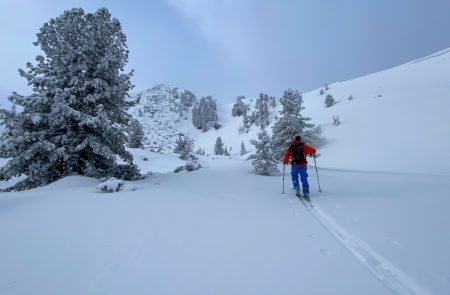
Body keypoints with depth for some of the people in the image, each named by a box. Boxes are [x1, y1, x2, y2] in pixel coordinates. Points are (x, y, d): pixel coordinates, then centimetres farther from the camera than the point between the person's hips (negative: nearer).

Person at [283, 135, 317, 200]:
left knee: (294, 177, 19)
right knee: (304, 179, 6)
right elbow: (313, 150, 3)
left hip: (294, 165, 0)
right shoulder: (304, 146, 4)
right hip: (303, 165, 0)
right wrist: (313, 154, 26)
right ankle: (306, 193, 1)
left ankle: (297, 187, -2)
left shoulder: (291, 147, 4)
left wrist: (285, 162, 14)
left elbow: (287, 155, -2)